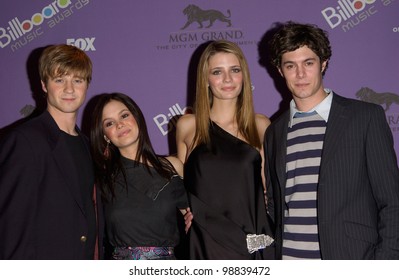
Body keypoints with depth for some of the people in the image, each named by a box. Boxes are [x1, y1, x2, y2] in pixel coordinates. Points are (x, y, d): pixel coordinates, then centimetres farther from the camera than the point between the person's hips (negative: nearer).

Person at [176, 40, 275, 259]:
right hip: (206, 243, -1)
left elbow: (266, 186, 10)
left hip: (253, 242, 1)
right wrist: (185, 216, 1)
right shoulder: (187, 126, 2)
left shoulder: (261, 126, 4)